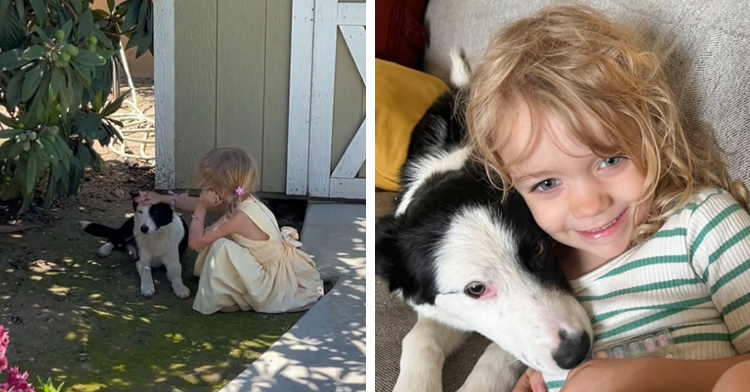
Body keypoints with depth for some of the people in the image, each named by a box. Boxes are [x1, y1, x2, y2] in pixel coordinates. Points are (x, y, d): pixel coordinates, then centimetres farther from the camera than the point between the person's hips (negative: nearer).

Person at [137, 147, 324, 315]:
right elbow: (202, 204, 15)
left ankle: (226, 300, -4)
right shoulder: (240, 201, -2)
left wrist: (201, 208, -14)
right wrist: (164, 198, 19)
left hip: (274, 282, -9)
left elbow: (195, 242, -21)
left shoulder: (238, 216, -27)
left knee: (221, 247, -23)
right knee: (216, 238, 11)